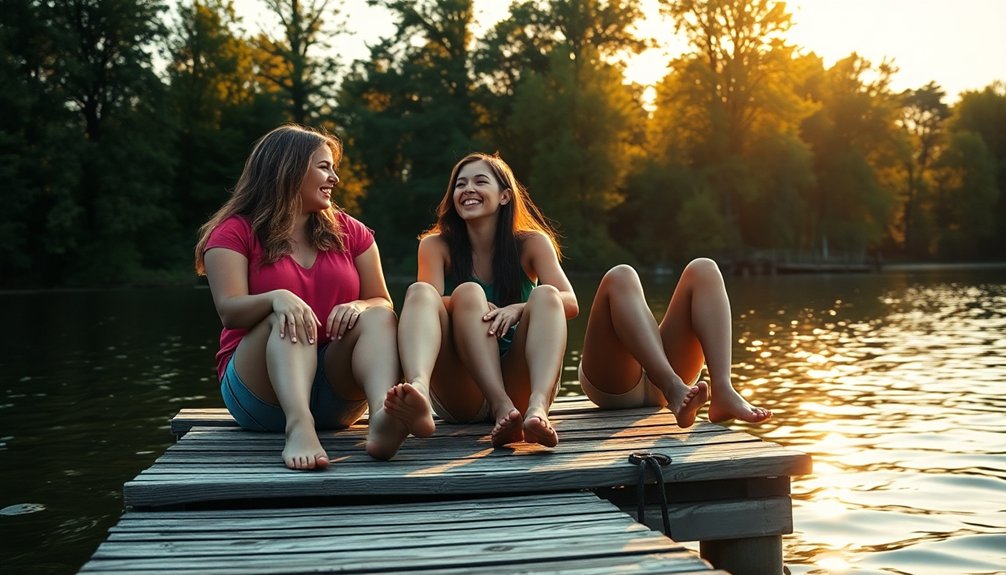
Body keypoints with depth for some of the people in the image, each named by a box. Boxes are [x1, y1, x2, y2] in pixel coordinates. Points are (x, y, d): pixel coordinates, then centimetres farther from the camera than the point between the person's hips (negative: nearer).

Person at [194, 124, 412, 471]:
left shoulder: (347, 231, 13)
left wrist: (358, 305, -16)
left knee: (377, 317, -22)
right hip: (259, 391, -3)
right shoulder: (235, 233, 2)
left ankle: (383, 417, -55)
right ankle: (299, 427, -59)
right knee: (288, 319, -30)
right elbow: (229, 311, -12)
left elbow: (381, 302, 9)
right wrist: (277, 297, -34)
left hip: (336, 392, 3)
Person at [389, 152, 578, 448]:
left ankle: (538, 408, -50)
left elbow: (569, 303, -10)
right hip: (461, 398, 0)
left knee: (545, 295, -23)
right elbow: (426, 301, -11)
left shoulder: (532, 243, 6)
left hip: (519, 385, 1)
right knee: (443, 291, -22)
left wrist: (518, 309, -29)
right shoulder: (436, 245, 8)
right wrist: (468, 303, -31)